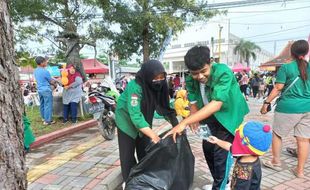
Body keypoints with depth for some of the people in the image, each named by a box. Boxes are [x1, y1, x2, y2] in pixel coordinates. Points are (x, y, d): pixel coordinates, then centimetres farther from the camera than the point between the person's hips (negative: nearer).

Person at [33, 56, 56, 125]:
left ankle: (44, 118, 31)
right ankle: (47, 121, 1)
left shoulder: (35, 71, 6)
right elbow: (51, 81, -8)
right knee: (48, 105, -2)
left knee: (42, 104, 17)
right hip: (46, 90, -8)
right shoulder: (45, 71, -19)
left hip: (39, 89, 9)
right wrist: (55, 82, 12)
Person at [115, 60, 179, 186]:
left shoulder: (160, 85, -17)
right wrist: (154, 136, -45)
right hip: (127, 119, -5)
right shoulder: (135, 87, -35)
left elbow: (164, 107, -11)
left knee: (145, 152, 11)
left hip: (144, 120, 5)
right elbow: (135, 116, -40)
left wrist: (176, 124, -24)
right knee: (128, 154, 1)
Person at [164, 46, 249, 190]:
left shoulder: (223, 72, -34)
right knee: (208, 148, 13)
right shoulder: (191, 80, -15)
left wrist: (185, 122, -48)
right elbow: (193, 102, -6)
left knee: (221, 152, -8)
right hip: (210, 118, 6)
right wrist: (194, 119, -29)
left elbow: (216, 104, -43)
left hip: (228, 116, -6)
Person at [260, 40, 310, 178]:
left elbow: (278, 88, -11)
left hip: (288, 107, -5)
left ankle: (276, 162, 26)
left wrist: (266, 102, -4)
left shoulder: (286, 67, -8)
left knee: (277, 134, 13)